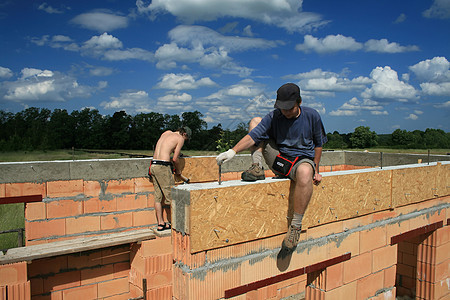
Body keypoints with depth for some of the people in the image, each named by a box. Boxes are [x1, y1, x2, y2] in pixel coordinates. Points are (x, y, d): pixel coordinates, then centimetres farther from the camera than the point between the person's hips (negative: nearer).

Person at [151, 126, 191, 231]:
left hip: (153, 165, 8)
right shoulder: (180, 138, 0)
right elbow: (175, 159, -4)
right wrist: (178, 170, 11)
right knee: (169, 195, 4)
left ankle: (160, 223, 16)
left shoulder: (166, 132, 19)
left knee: (158, 196, 10)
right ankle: (170, 222, 14)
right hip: (163, 167, -8)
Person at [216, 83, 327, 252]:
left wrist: (316, 171, 4)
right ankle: (257, 168, -10)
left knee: (304, 172, -44)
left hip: (303, 159, -3)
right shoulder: (273, 117, -5)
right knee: (255, 122, 2)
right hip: (279, 159, 3)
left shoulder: (311, 116, -5)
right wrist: (233, 151, -31)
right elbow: (253, 136, -15)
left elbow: (318, 144, 7)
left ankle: (296, 226, -30)